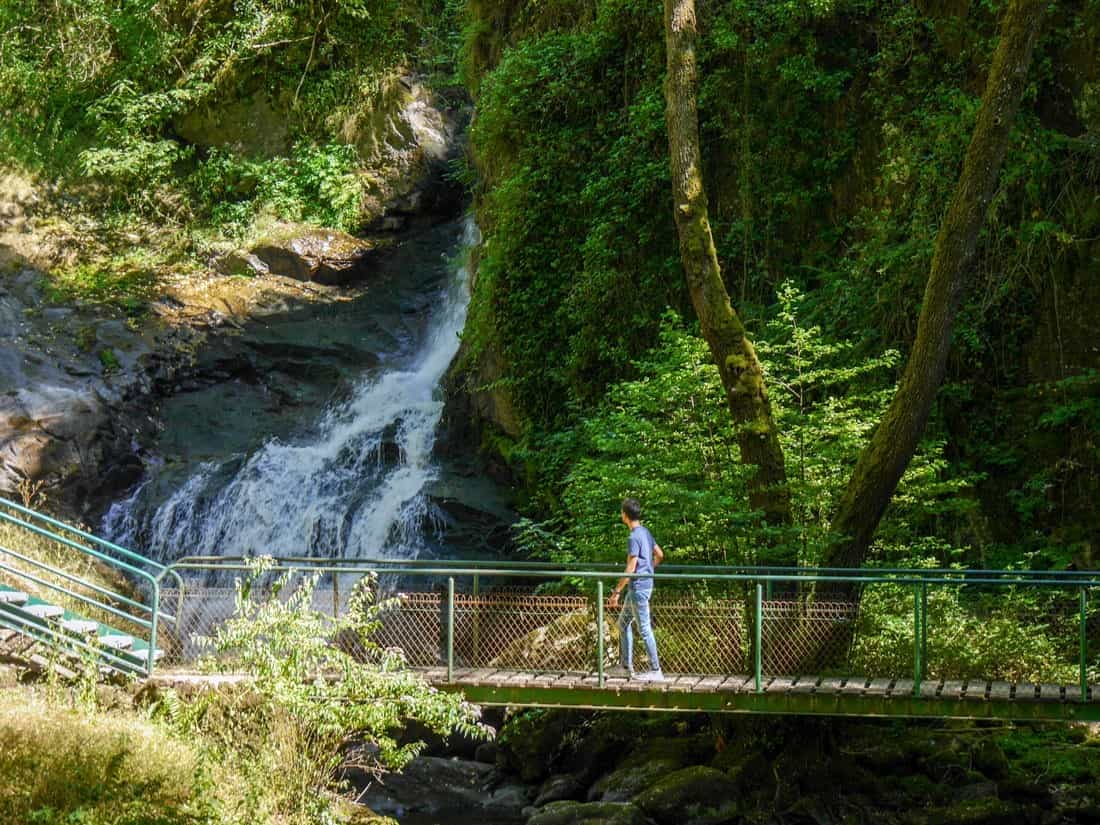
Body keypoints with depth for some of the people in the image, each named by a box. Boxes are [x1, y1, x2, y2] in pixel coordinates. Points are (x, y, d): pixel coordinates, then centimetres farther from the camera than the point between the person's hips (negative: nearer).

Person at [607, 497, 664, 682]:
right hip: (646, 583, 10)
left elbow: (630, 569, -21)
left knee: (644, 629, -5)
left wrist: (616, 592, -19)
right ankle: (626, 666, 21)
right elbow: (659, 555, 20)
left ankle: (656, 671, -1)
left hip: (638, 588, -10)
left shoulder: (634, 538, -19)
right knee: (623, 623, 17)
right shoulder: (645, 532, 9)